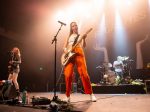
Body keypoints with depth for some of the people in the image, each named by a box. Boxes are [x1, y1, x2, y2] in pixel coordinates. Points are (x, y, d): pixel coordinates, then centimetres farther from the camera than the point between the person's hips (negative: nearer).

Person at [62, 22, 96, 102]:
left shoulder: (80, 36, 16)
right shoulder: (69, 37, 23)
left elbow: (84, 46, 1)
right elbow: (64, 47, 21)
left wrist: (84, 39, -16)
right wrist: (65, 50, -1)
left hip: (78, 54, -2)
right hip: (69, 55, 2)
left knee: (84, 73, -13)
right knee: (68, 75, -9)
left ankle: (91, 94, -5)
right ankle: (68, 96, 1)